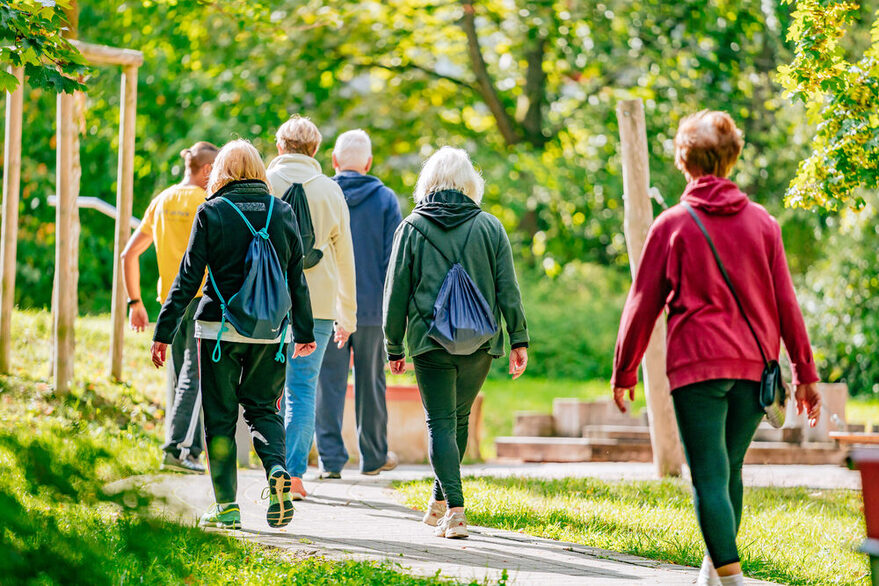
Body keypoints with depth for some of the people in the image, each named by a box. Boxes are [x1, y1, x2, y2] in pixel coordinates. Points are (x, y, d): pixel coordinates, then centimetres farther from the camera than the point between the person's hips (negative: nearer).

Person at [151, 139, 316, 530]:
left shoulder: (211, 213, -5)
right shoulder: (282, 212, 4)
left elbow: (189, 278, -5)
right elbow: (296, 278, 9)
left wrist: (163, 332, 1)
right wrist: (304, 332, 19)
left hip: (220, 327, -3)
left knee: (220, 416, 7)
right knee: (262, 407, 16)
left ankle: (227, 505, 6)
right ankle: (277, 470, -10)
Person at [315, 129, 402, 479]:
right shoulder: (385, 200, 0)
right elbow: (393, 259, -1)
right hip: (372, 306, 0)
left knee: (328, 383, 2)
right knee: (370, 383, 10)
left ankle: (331, 458, -1)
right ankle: (373, 456, 20)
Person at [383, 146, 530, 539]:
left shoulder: (411, 228, 1)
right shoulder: (489, 227, 3)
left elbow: (396, 293, 3)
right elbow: (508, 289, 2)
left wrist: (394, 347, 11)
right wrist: (519, 341, 6)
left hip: (430, 342, -2)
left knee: (441, 423, 0)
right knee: (459, 420, 17)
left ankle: (454, 508, -14)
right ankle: (440, 501, 26)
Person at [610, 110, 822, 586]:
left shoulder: (671, 225, -1)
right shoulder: (761, 222, 7)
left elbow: (643, 305, 2)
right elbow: (786, 302, 7)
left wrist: (624, 372, 12)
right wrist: (805, 373, 12)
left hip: (697, 365, -4)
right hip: (753, 366, 4)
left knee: (709, 478, -6)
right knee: (730, 471, 17)